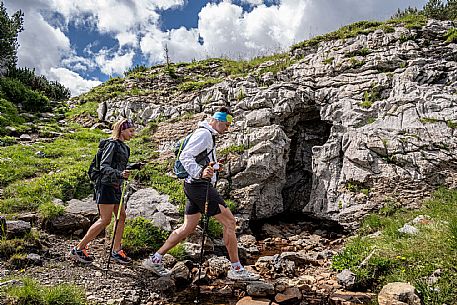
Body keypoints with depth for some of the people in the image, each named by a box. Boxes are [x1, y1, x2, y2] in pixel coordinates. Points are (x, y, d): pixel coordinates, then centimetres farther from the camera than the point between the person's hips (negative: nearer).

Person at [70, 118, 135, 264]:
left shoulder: (124, 147, 16)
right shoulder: (112, 144, -11)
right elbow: (104, 166, -20)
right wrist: (120, 174, -32)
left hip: (116, 187, 9)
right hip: (107, 185, -9)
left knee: (121, 217, 6)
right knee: (105, 220, -8)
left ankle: (116, 251, 13)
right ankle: (78, 249, 2)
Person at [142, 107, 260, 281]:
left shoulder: (208, 135, 22)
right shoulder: (203, 134, -11)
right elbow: (185, 156, -21)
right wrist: (200, 172, -34)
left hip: (195, 186, 11)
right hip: (200, 185, -11)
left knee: (187, 228, 14)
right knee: (229, 222, -6)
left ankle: (155, 260, 20)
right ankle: (236, 269, 2)